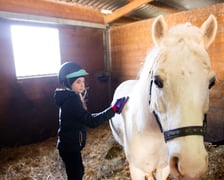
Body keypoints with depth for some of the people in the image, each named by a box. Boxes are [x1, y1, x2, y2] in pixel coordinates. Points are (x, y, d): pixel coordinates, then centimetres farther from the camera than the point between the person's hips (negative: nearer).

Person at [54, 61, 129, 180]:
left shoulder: (69, 97, 5)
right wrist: (114, 109, -32)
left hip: (69, 145, 9)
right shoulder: (71, 100, -27)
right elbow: (91, 121, -33)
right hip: (70, 147, -9)